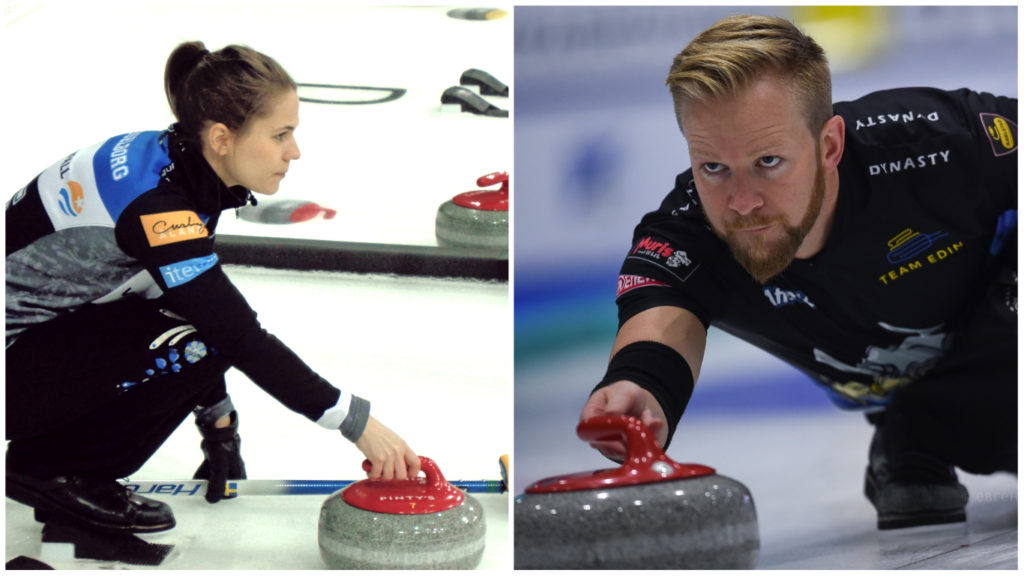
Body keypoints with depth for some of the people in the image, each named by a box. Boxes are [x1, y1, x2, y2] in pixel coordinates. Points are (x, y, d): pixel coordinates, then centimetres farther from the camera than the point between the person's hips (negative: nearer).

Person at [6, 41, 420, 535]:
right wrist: (355, 422, -23)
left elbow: (210, 311, 11)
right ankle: (48, 469, -5)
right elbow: (243, 337, -28)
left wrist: (217, 419, 13)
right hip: (10, 367, -9)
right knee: (191, 344, -21)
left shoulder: (173, 162, -1)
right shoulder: (151, 201, -28)